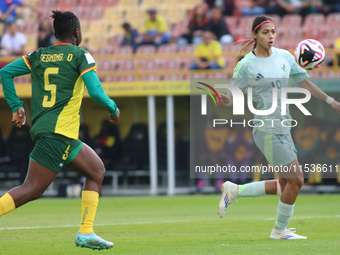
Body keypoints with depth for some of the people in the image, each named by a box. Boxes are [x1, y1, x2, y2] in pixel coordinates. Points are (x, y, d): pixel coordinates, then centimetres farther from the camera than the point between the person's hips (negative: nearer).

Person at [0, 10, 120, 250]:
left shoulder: (38, 56, 14)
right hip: (59, 131, -8)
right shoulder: (80, 55, -3)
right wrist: (113, 108, 7)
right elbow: (96, 92, -11)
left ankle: (86, 232, 7)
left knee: (97, 170, 15)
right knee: (32, 189, -9)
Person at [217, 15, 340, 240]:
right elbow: (233, 96, -8)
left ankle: (234, 191, 23)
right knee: (296, 180, -7)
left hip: (282, 127, 8)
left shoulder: (284, 57, 7)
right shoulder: (246, 65, -10)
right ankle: (280, 230, 12)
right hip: (268, 130, -8)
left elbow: (304, 82, 18)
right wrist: (226, 100, -31)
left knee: (285, 185, 10)